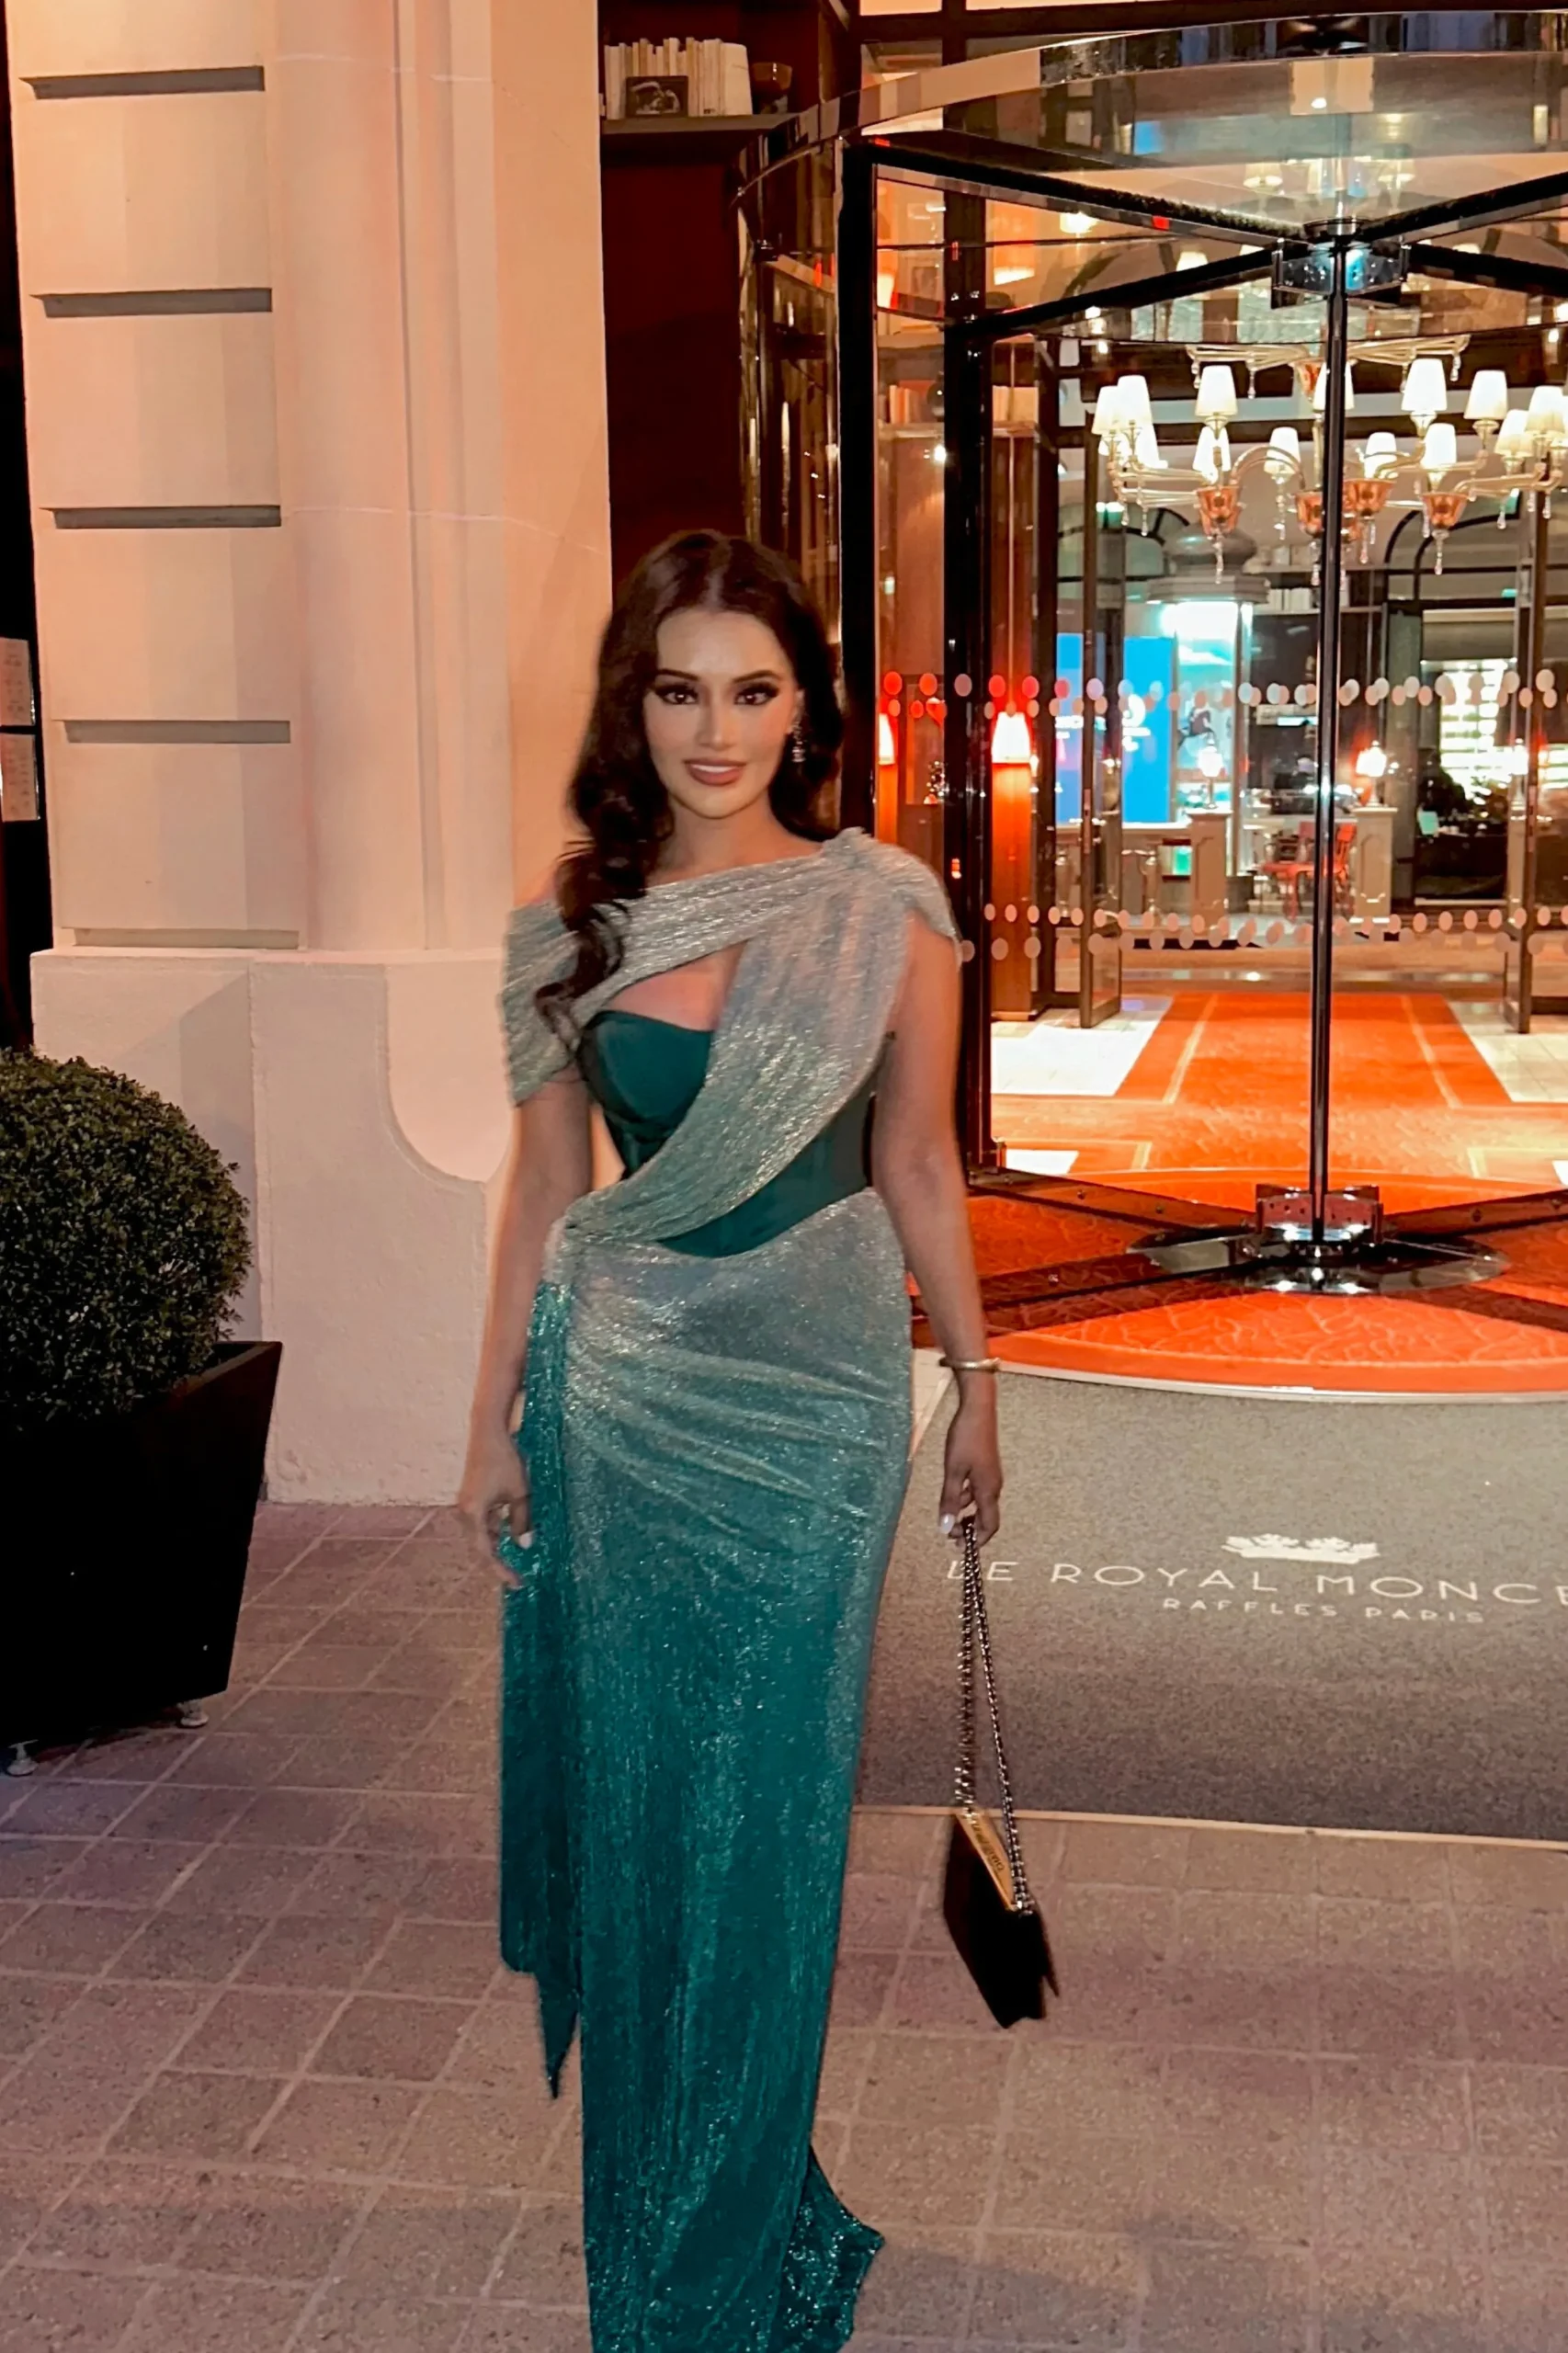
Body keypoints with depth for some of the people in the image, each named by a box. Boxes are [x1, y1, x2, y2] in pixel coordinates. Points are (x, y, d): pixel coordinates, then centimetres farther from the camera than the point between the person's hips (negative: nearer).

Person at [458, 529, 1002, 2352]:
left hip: (810, 1397, -2)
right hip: (616, 1396, 2)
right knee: (629, 1773, 11)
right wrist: (493, 1424, 6)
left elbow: (913, 1162, 3)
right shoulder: (572, 927, 0)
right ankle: (646, 2180, 36)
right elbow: (543, 1185, 5)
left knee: (764, 1796, 7)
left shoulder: (882, 910, -5)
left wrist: (977, 1382, 8)